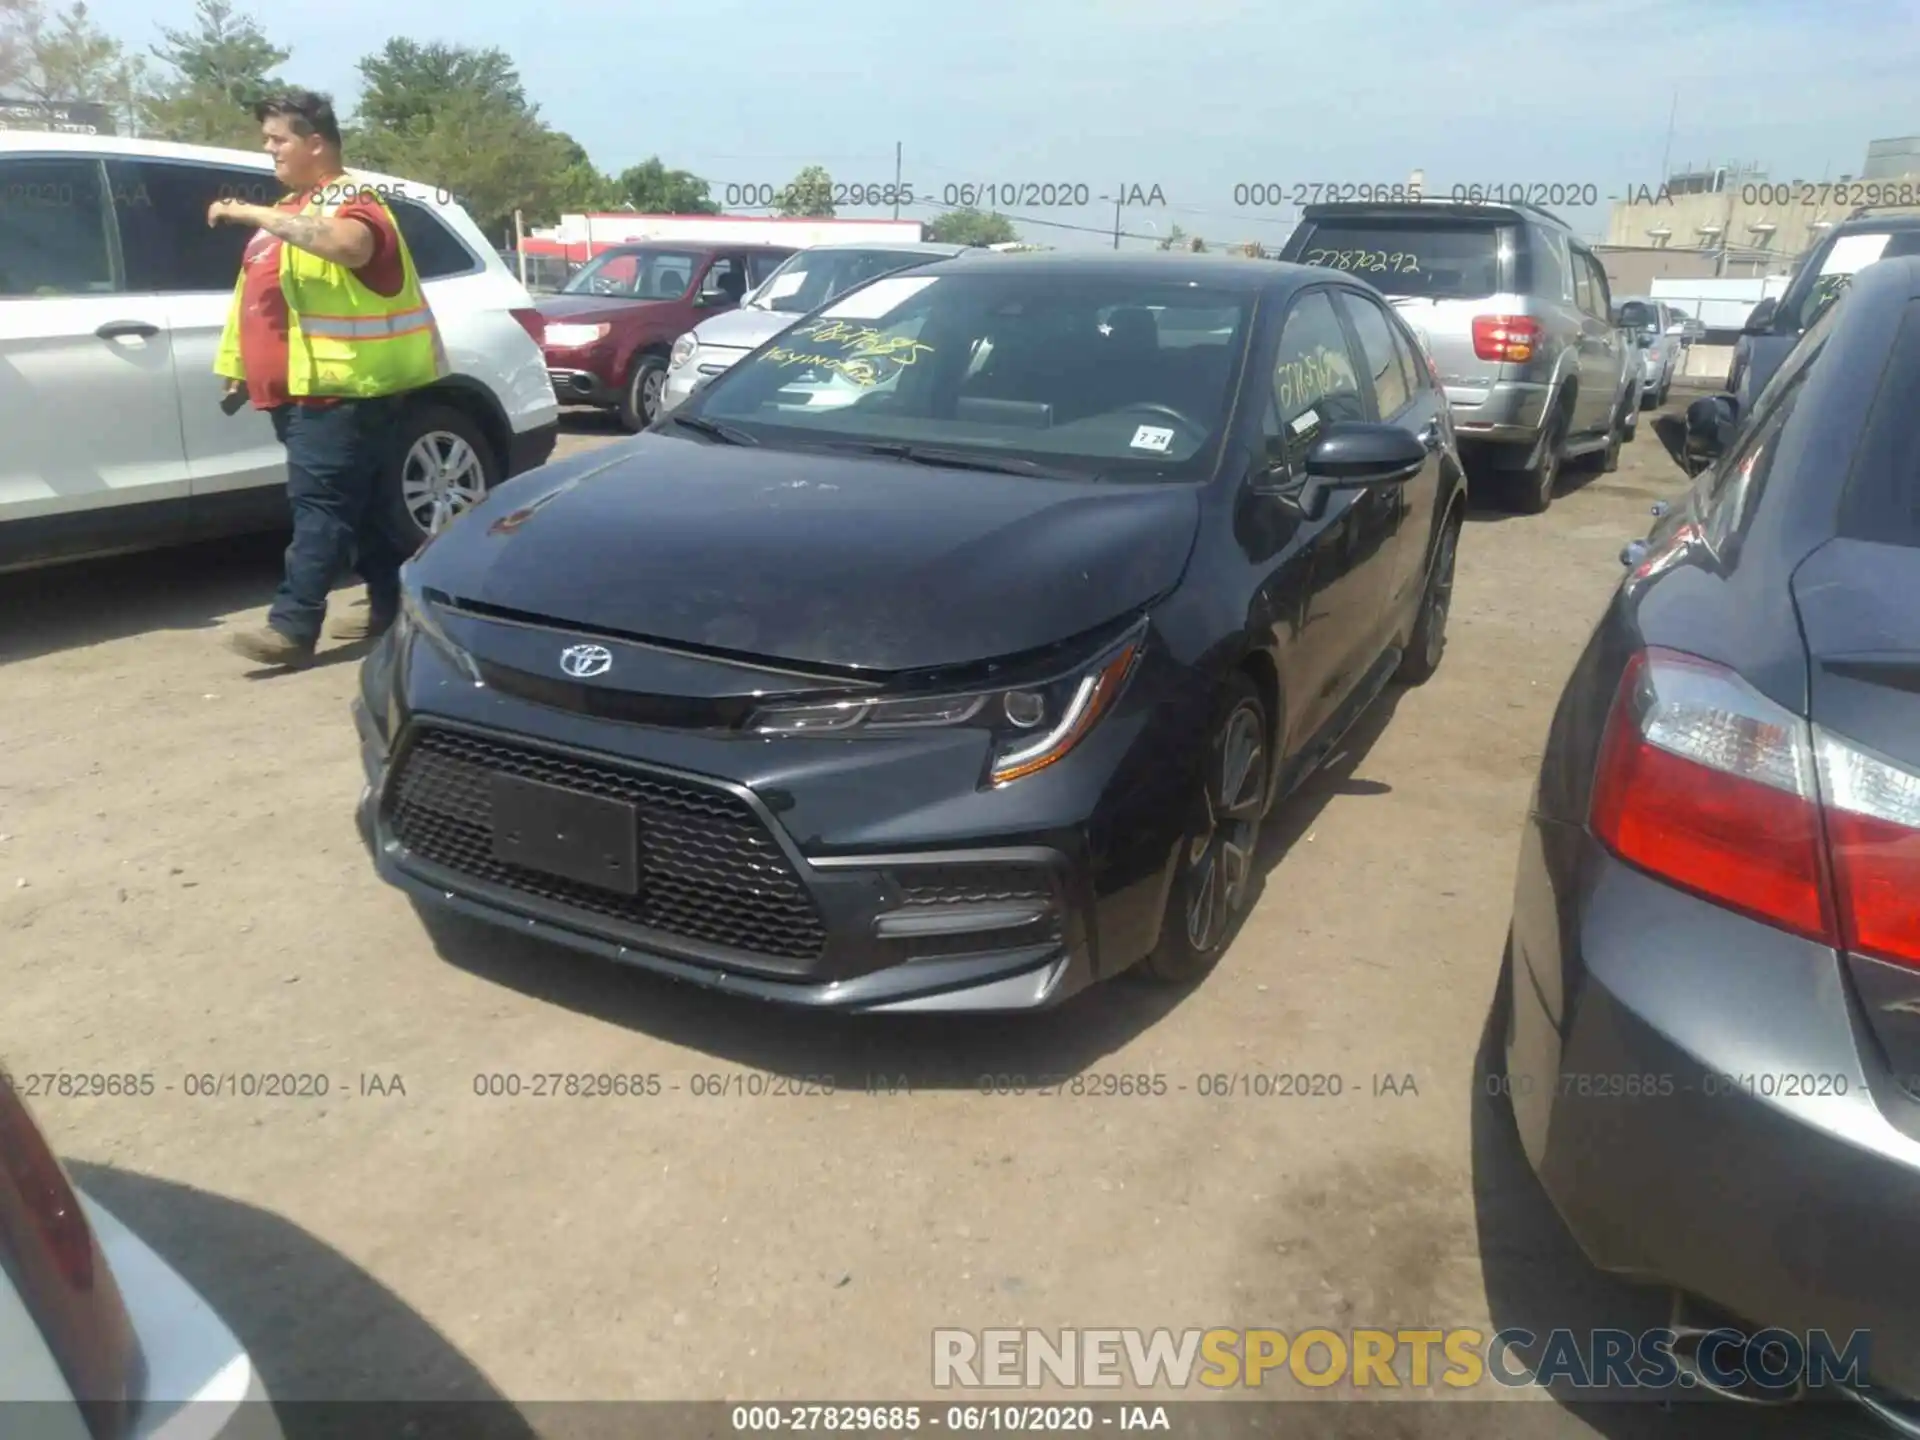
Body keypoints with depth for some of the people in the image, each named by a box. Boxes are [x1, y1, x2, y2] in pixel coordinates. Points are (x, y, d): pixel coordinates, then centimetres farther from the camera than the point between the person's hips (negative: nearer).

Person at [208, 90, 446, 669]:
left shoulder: (350, 200, -7)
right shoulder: (293, 207, 24)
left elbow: (349, 245, -33)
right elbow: (262, 295, 28)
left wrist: (255, 215, -28)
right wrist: (241, 368, 26)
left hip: (339, 386, -10)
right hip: (301, 385, 10)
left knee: (320, 502, -12)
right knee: (361, 501, 12)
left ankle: (293, 626, -14)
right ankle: (392, 606, 19)